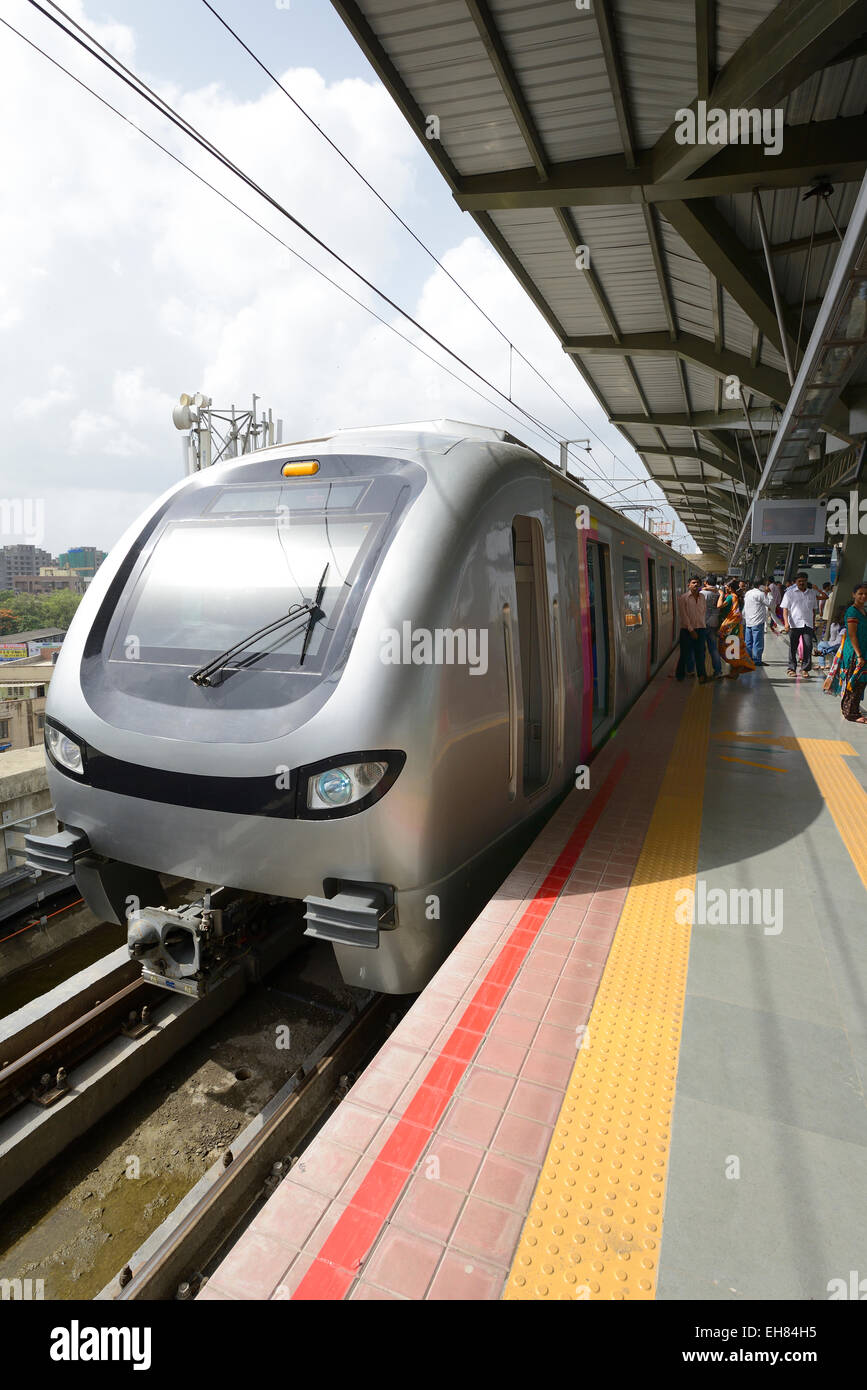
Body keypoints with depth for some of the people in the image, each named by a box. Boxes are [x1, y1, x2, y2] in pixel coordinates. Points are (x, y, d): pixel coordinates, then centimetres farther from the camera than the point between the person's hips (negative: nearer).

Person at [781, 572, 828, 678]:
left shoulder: (812, 593, 15)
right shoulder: (789, 593, 5)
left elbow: (814, 610, 22)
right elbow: (785, 609, 0)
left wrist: (813, 624, 18)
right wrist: (786, 622, -13)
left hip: (808, 624, 2)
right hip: (794, 624, -2)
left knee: (808, 646, -7)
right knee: (793, 647, 3)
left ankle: (805, 669, 0)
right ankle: (792, 668, 13)